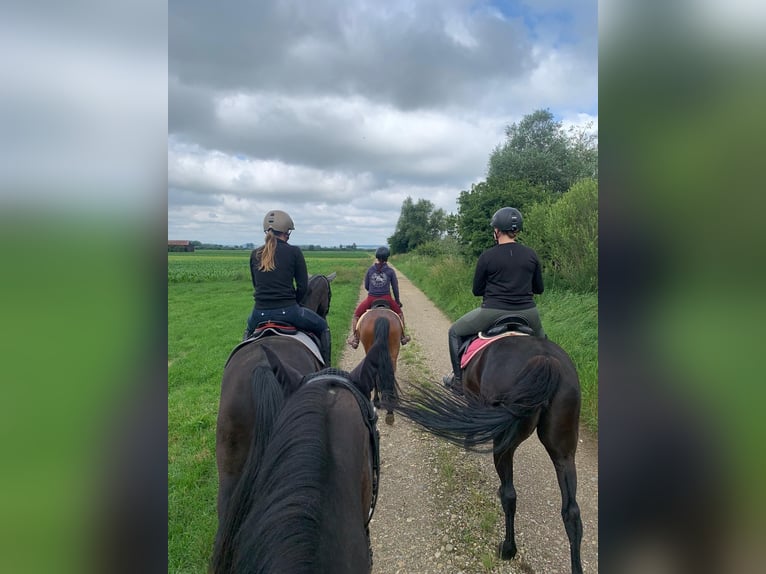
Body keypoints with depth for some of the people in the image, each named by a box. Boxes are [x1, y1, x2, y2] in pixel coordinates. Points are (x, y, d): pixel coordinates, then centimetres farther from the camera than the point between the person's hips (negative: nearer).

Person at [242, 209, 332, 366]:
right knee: (323, 327, 21)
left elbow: (256, 285, 14)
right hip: (287, 311, -4)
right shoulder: (294, 252, -5)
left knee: (248, 331, 39)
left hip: (260, 313, 4)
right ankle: (326, 369, 18)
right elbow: (303, 287, -5)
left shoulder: (255, 254, 6)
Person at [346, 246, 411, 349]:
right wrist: (397, 301, 18)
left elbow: (366, 286, 7)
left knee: (356, 315, 17)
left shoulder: (370, 270, 2)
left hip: (371, 298, 0)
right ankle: (403, 337, 26)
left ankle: (354, 338, 6)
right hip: (387, 298, 0)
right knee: (399, 313, 25)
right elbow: (395, 288, 5)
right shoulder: (390, 271, -1)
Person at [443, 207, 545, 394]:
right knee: (540, 339, 36)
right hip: (527, 313, 4)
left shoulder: (487, 257, -7)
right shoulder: (531, 254, 2)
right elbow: (539, 289, 10)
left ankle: (459, 380, 20)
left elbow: (477, 291, 2)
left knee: (455, 332, 20)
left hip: (493, 312, -3)